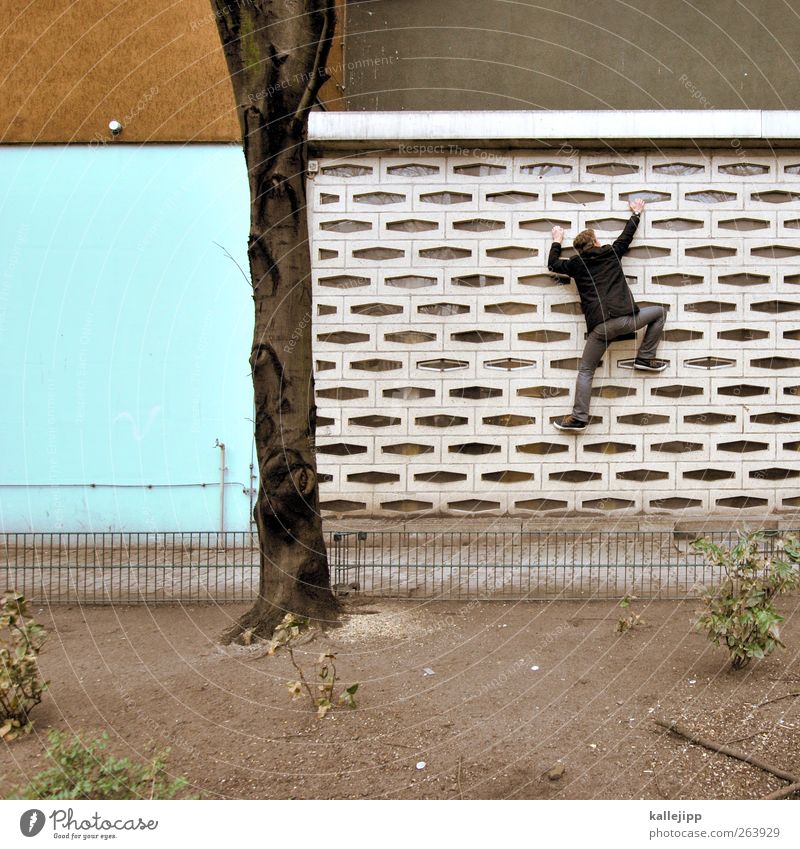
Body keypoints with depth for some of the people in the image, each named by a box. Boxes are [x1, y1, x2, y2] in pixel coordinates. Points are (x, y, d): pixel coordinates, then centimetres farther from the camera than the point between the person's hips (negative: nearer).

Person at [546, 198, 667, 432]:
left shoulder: (576, 264, 13)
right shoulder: (611, 252, 15)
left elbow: (553, 264, 30)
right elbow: (627, 235, 33)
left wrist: (557, 242, 45)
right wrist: (636, 213, 50)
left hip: (600, 326, 0)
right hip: (627, 319, 0)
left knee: (585, 371, 7)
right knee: (660, 312, 27)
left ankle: (579, 417, -1)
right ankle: (645, 358, 23)